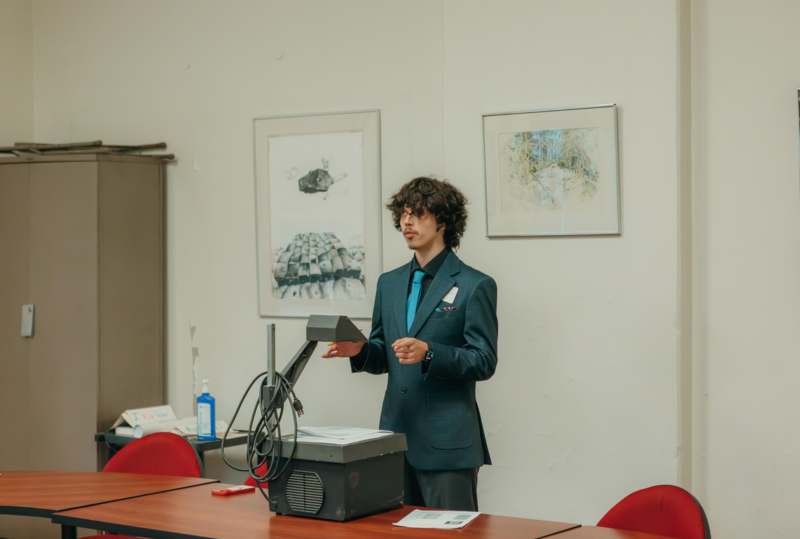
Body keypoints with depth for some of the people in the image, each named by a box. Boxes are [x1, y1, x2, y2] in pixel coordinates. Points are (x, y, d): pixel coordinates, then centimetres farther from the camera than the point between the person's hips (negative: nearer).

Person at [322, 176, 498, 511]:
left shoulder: (475, 285, -5)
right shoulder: (389, 283, 14)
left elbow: (484, 362, -8)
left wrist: (428, 353, -23)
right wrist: (359, 350, -4)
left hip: (447, 444, -5)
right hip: (396, 436, 6)